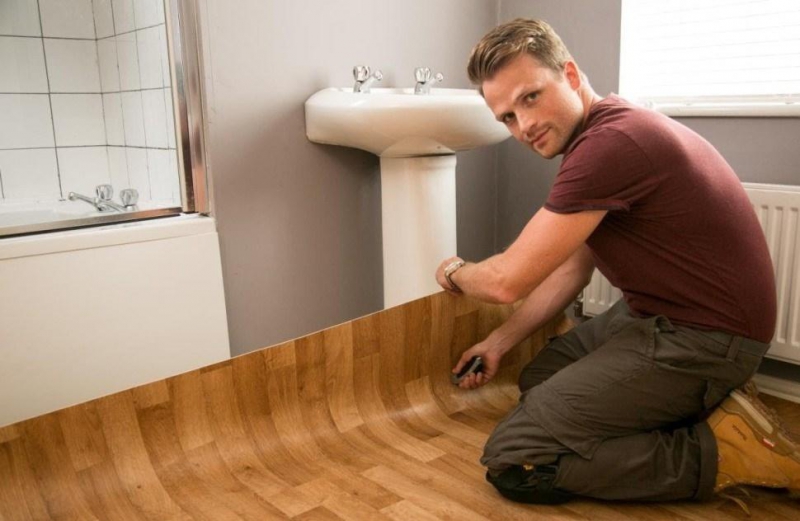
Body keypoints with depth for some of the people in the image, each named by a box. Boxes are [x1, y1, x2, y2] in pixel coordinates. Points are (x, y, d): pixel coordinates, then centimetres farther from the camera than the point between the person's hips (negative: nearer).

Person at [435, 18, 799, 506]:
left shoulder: (611, 141, -25)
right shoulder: (606, 130, 10)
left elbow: (508, 280, -20)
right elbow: (573, 270, 15)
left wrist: (456, 272, 3)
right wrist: (499, 342, 14)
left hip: (702, 338, -10)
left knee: (513, 461, -12)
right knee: (539, 378, 23)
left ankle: (721, 450, -5)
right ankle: (704, 406, 15)